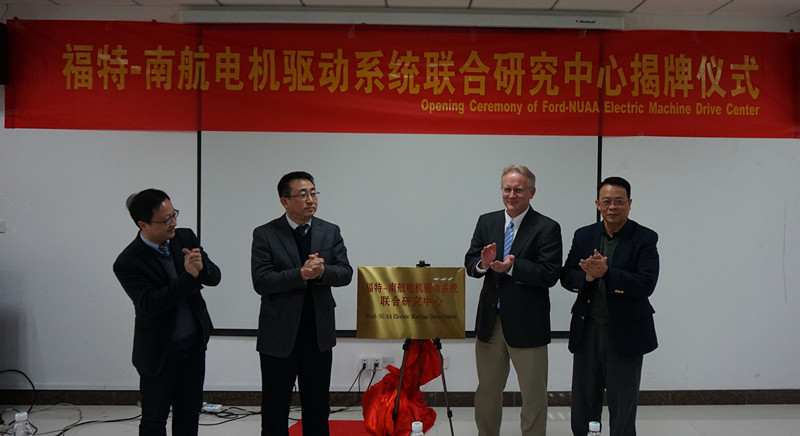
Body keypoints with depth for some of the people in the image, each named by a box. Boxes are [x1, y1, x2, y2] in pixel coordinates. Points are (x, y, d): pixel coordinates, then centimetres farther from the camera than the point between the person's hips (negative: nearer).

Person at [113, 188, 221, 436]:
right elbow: (150, 303, -27)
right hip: (159, 352, -5)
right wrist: (188, 277, -36)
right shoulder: (128, 263, -18)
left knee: (189, 412, 17)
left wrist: (202, 266, -28)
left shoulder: (185, 237, -3)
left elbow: (215, 277, -5)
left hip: (195, 343, 5)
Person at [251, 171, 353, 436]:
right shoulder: (265, 235, -5)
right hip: (279, 335, -3)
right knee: (275, 408, 8)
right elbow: (261, 281, -14)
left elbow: (345, 273, -3)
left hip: (319, 334, 3)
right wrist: (301, 274, -24)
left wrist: (321, 272, -23)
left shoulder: (330, 232, 5)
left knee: (318, 407, 13)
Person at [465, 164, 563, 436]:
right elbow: (469, 264, 4)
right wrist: (483, 263, -18)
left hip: (527, 324, -4)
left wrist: (512, 267, -26)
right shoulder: (486, 222, 7)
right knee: (487, 390, 17)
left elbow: (550, 275, -17)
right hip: (490, 321, 5)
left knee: (534, 394, 7)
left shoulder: (547, 228, -8)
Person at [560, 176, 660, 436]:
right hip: (587, 331, 4)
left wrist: (607, 272, -27)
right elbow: (566, 278, 3)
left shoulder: (645, 239, -6)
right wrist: (588, 277, -18)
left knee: (622, 408, 8)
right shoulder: (584, 236, 7)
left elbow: (646, 284, -17)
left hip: (625, 335, -3)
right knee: (583, 405, 13)